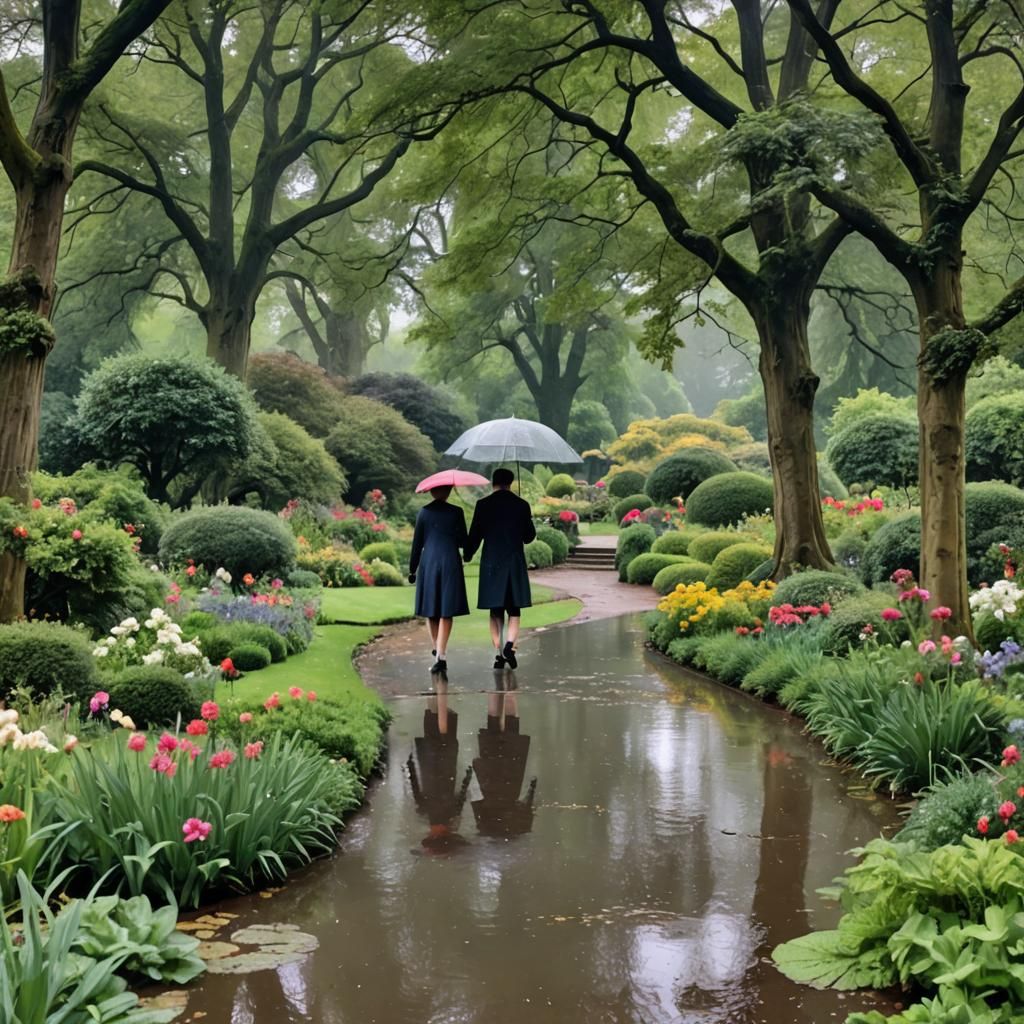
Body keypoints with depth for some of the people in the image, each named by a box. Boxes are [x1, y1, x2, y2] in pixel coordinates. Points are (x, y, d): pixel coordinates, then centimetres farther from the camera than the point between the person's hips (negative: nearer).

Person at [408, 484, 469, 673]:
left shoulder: (424, 512, 1)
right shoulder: (456, 512, -4)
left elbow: (417, 543, 3)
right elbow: (463, 542, -1)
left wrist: (412, 569, 10)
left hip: (428, 564, 2)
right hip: (450, 564, -2)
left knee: (431, 610, 15)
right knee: (446, 612, -1)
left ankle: (437, 649, 22)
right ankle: (441, 656, -9)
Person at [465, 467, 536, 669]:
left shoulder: (483, 504, -4)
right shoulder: (522, 505, -3)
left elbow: (475, 535, -2)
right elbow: (529, 537, 3)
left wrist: (467, 556, 15)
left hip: (491, 564, 0)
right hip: (515, 564, 0)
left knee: (496, 612, 9)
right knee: (514, 610, 8)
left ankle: (499, 654, 7)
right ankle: (510, 645, -15)